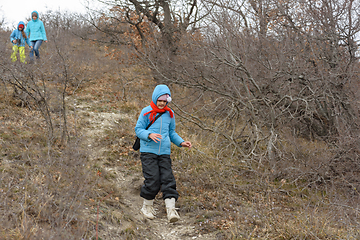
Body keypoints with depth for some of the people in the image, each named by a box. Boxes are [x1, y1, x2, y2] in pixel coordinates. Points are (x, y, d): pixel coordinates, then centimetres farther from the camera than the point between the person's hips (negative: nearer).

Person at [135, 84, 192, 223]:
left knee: (168, 179, -6)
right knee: (152, 180, -10)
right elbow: (138, 129, 1)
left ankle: (171, 209, -8)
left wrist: (181, 142, 6)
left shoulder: (169, 114, 12)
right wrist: (149, 135, -19)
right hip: (148, 151, -4)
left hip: (164, 152, 4)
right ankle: (147, 206, 11)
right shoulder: (146, 112, 0)